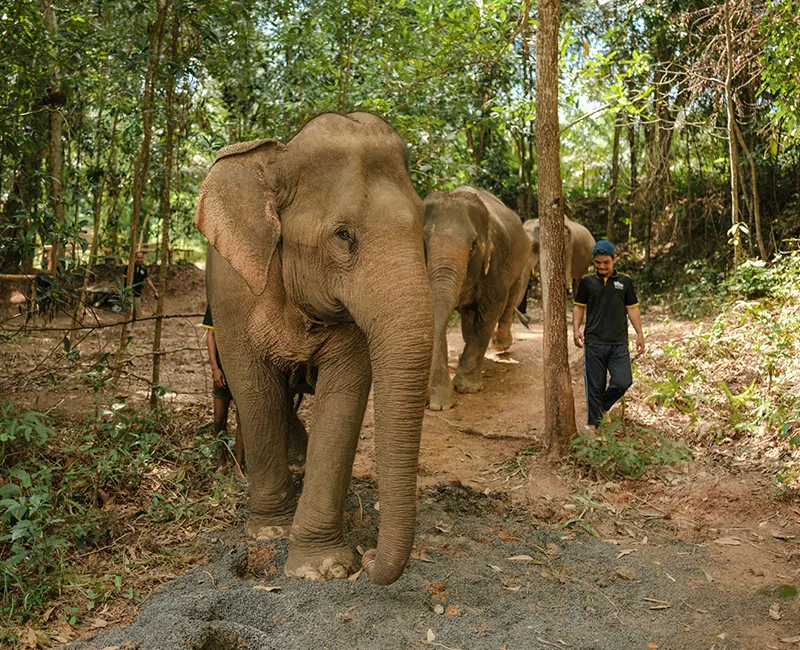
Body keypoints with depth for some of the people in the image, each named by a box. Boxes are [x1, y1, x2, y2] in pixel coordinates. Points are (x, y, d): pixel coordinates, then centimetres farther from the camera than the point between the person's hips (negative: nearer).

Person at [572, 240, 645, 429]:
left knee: (623, 382, -9)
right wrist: (576, 329, -6)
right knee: (595, 387, 1)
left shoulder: (624, 282, 10)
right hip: (594, 342, -1)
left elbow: (632, 309, 13)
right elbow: (579, 307, 9)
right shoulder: (587, 282, 7)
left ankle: (604, 406, 21)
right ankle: (594, 425, 13)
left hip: (619, 343, 1)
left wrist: (639, 334, 6)